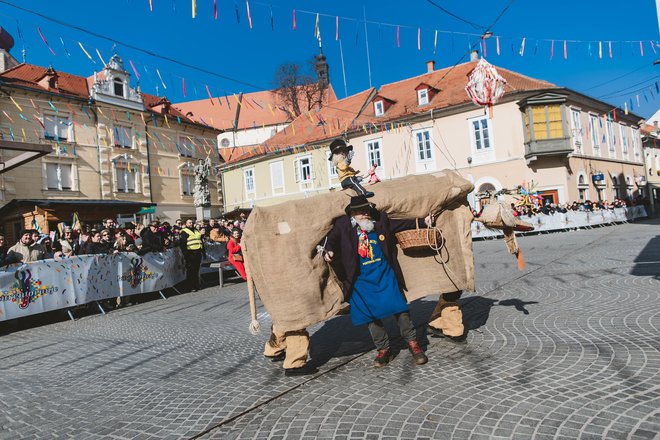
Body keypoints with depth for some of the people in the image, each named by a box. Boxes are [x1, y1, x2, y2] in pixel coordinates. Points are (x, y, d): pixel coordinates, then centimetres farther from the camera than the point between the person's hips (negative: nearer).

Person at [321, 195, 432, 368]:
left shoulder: (381, 219, 4)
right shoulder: (343, 225, -3)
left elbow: (402, 224, 16)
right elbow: (331, 239, -7)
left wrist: (422, 222, 16)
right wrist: (328, 251, -28)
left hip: (385, 274, 1)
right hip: (361, 279, -1)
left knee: (398, 307, -4)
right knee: (370, 315, 6)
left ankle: (412, 342, 15)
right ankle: (383, 349, 23)